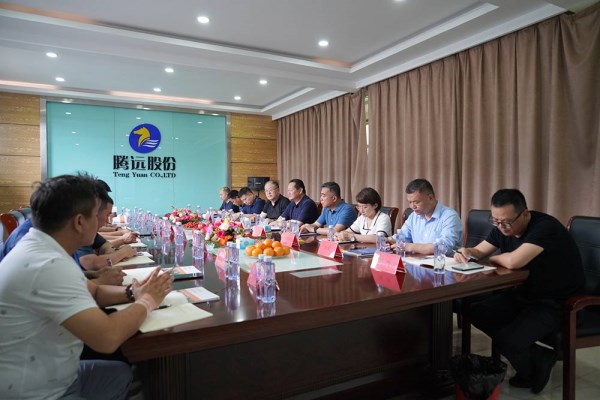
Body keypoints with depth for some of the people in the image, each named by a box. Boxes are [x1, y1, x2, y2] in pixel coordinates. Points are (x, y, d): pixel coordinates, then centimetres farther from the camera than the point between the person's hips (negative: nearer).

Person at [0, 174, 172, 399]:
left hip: (50, 377, 8)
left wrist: (132, 292, -8)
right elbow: (107, 338, -34)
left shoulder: (41, 248, 0)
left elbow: (92, 293, 11)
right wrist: (146, 302, -16)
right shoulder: (47, 265, -30)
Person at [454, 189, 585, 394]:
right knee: (476, 312, -3)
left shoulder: (545, 227, -28)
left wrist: (492, 258, -17)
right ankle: (536, 356, 7)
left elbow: (513, 261, -40)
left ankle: (532, 371, 11)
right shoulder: (502, 228, -3)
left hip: (556, 303, -8)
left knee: (507, 340, -24)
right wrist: (466, 252, -18)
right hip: (524, 293, 8)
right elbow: (479, 251, 8)